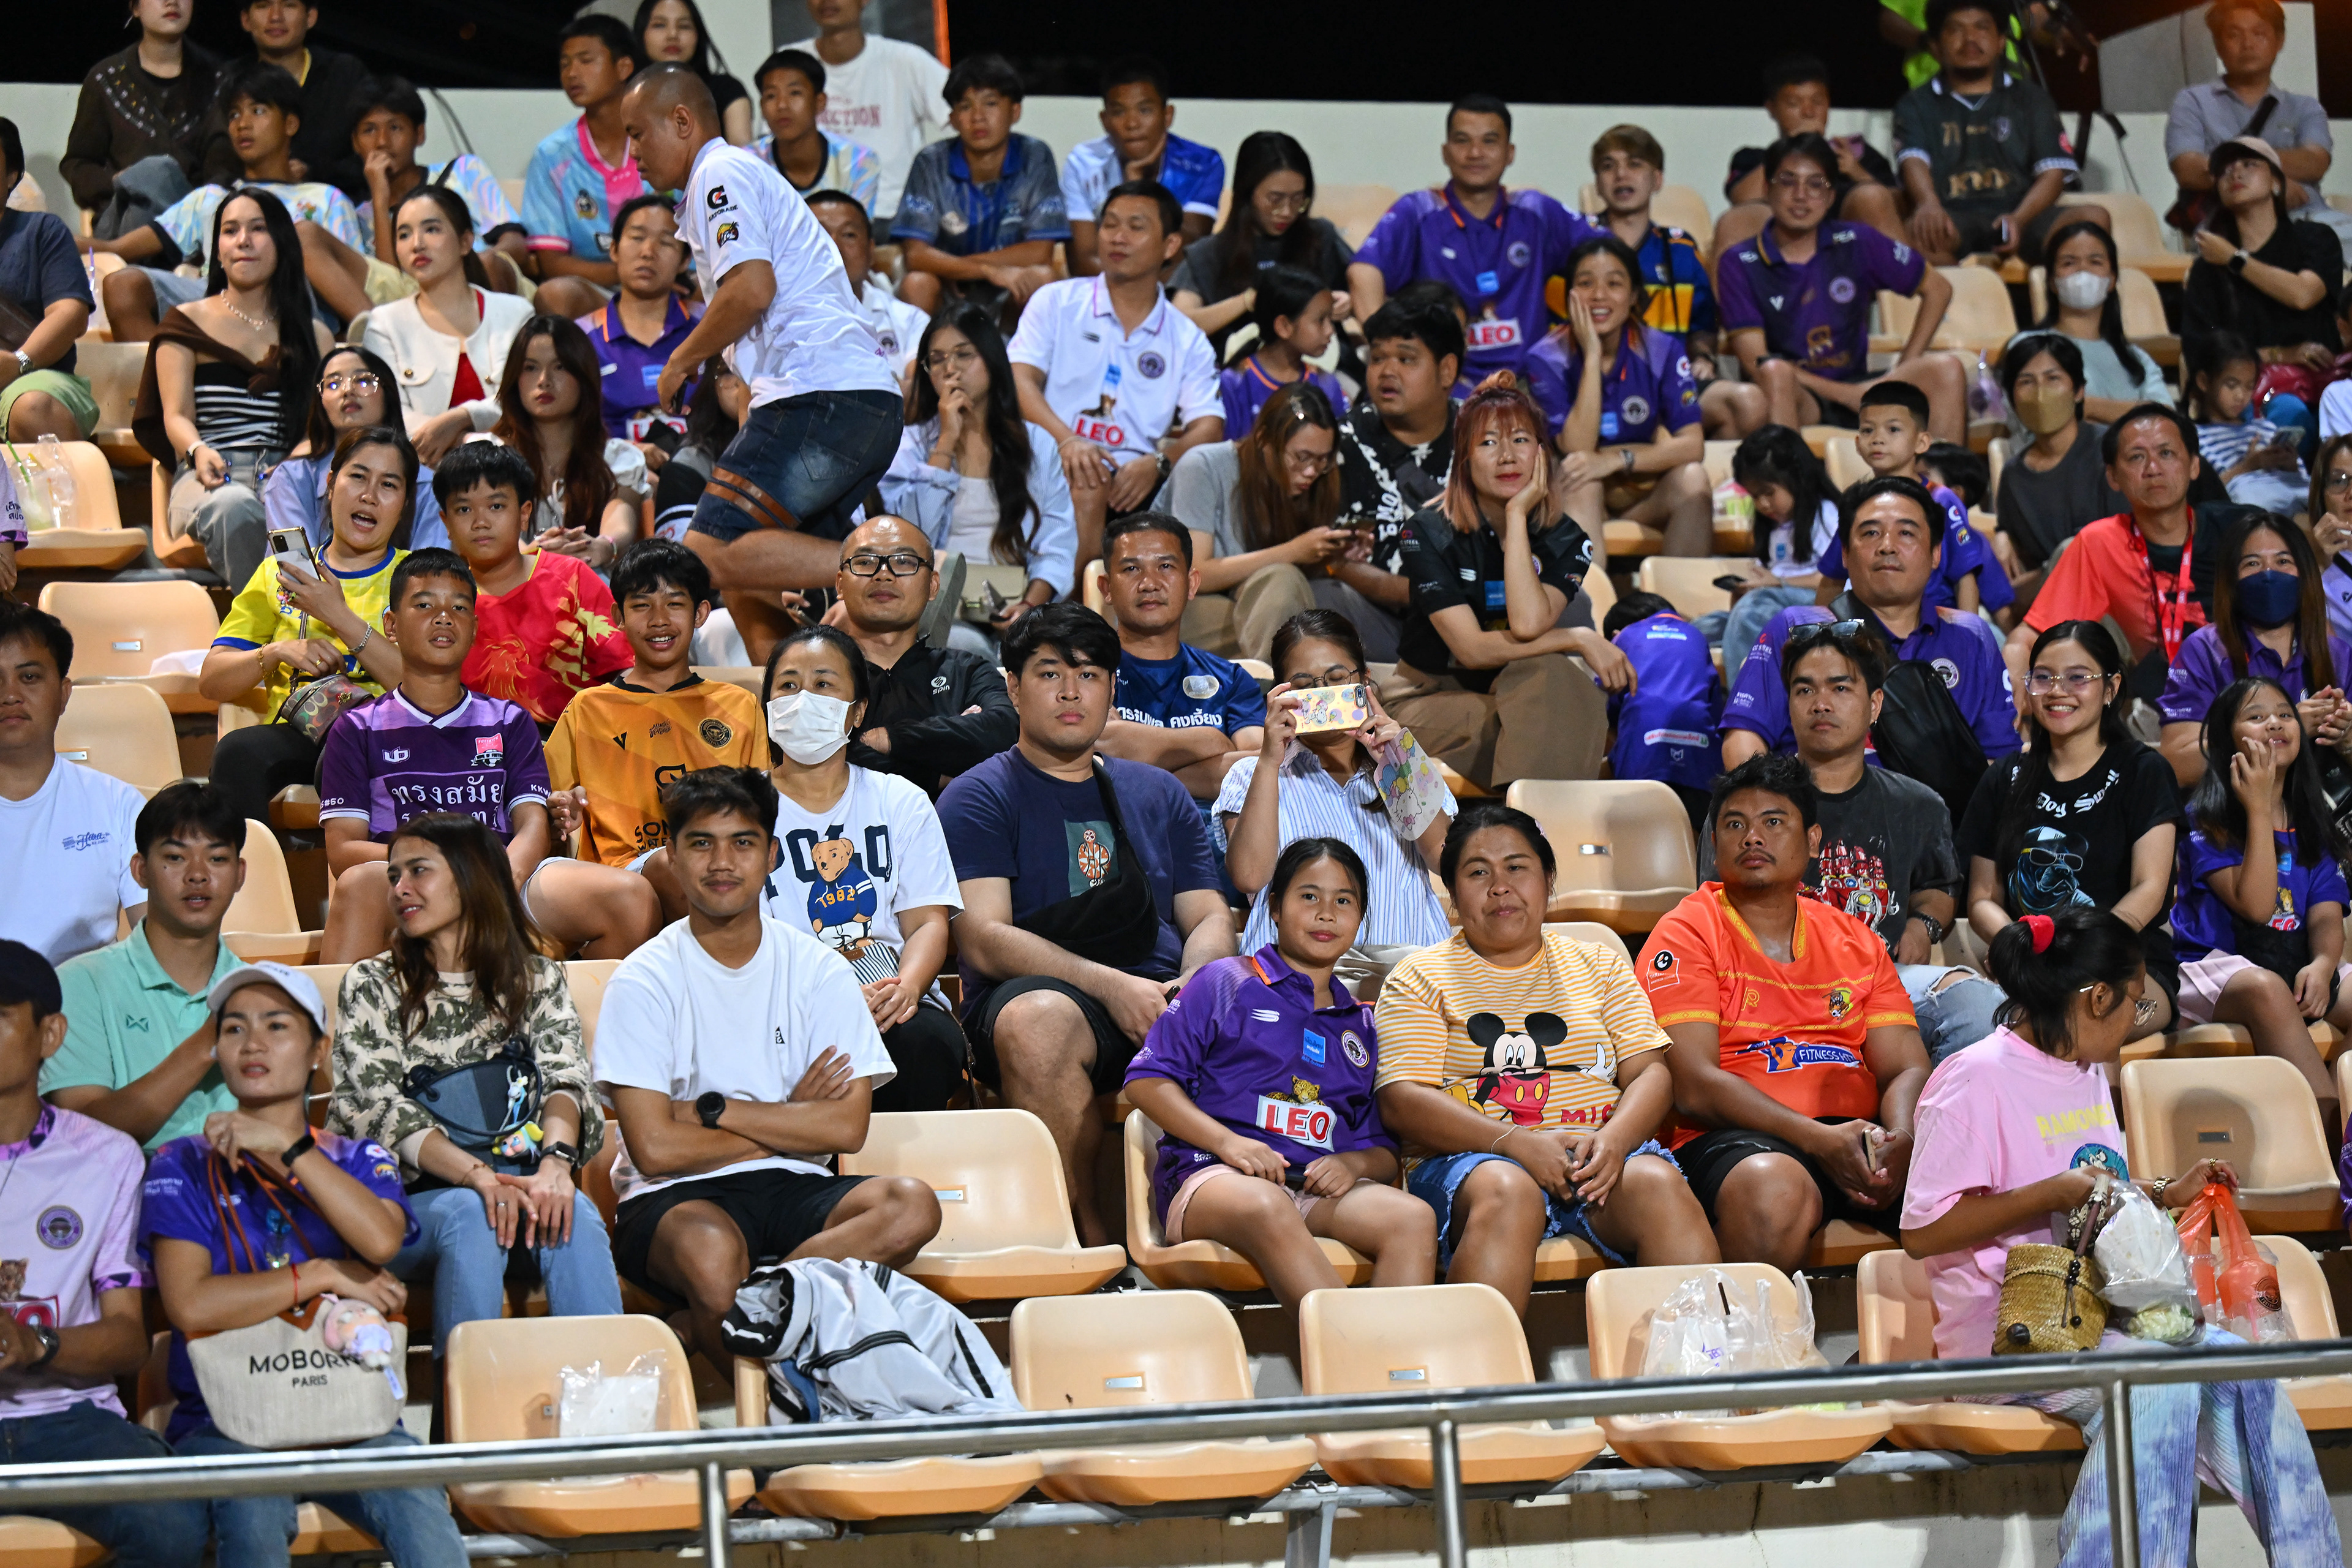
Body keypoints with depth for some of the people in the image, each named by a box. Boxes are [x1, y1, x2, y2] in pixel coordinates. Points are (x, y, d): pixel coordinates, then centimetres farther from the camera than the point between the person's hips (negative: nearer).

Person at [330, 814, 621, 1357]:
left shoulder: (537, 980, 14)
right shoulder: (372, 986, 8)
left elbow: (566, 1079, -2)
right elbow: (384, 1110, -5)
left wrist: (555, 1162, -26)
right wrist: (478, 1177, -24)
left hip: (518, 1185, 1)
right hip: (407, 1203, -1)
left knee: (573, 1213, -32)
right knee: (471, 1215, -35)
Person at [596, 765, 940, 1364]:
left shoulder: (818, 970, 8)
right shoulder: (643, 982, -1)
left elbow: (847, 1128, -2)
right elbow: (654, 1149, -10)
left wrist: (713, 1109, -7)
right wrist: (788, 1124, -1)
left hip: (793, 1186, 4)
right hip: (676, 1198, -4)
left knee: (911, 1205, -28)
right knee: (711, 1250, -40)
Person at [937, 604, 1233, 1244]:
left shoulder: (1159, 794, 27)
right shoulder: (978, 798, 10)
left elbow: (1209, 916, 20)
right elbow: (984, 940, -3)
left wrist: (1195, 984, -6)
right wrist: (1110, 986, -16)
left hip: (1160, 995, 3)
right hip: (1045, 990, -3)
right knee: (1037, 1020, -41)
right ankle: (1093, 1239, -29)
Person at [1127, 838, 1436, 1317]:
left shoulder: (1359, 1024, 27)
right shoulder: (1226, 984, 13)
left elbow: (1384, 1150, 25)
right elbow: (1147, 1080, 4)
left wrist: (1354, 1163, -1)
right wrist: (1227, 1141, -10)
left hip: (1321, 1186, 5)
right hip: (1211, 1174, -4)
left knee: (1414, 1219, -28)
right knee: (1266, 1210, -42)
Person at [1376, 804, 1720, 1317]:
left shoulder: (1599, 965, 22)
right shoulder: (1421, 977, 12)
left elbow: (1651, 1073, 12)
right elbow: (1402, 1102, -1)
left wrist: (1613, 1140, -11)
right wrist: (1516, 1142, -15)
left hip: (1598, 1155, 3)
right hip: (1471, 1159, -2)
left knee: (1658, 1183, -30)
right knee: (1506, 1192, -37)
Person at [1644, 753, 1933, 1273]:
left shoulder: (1856, 942, 22)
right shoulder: (1688, 934, 6)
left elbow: (1906, 1069, 14)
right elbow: (1694, 1086, -5)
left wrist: (1899, 1142, -11)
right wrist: (1817, 1139, -18)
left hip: (1858, 1133, 4)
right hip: (1734, 1141, -4)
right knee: (1772, 1185, -40)